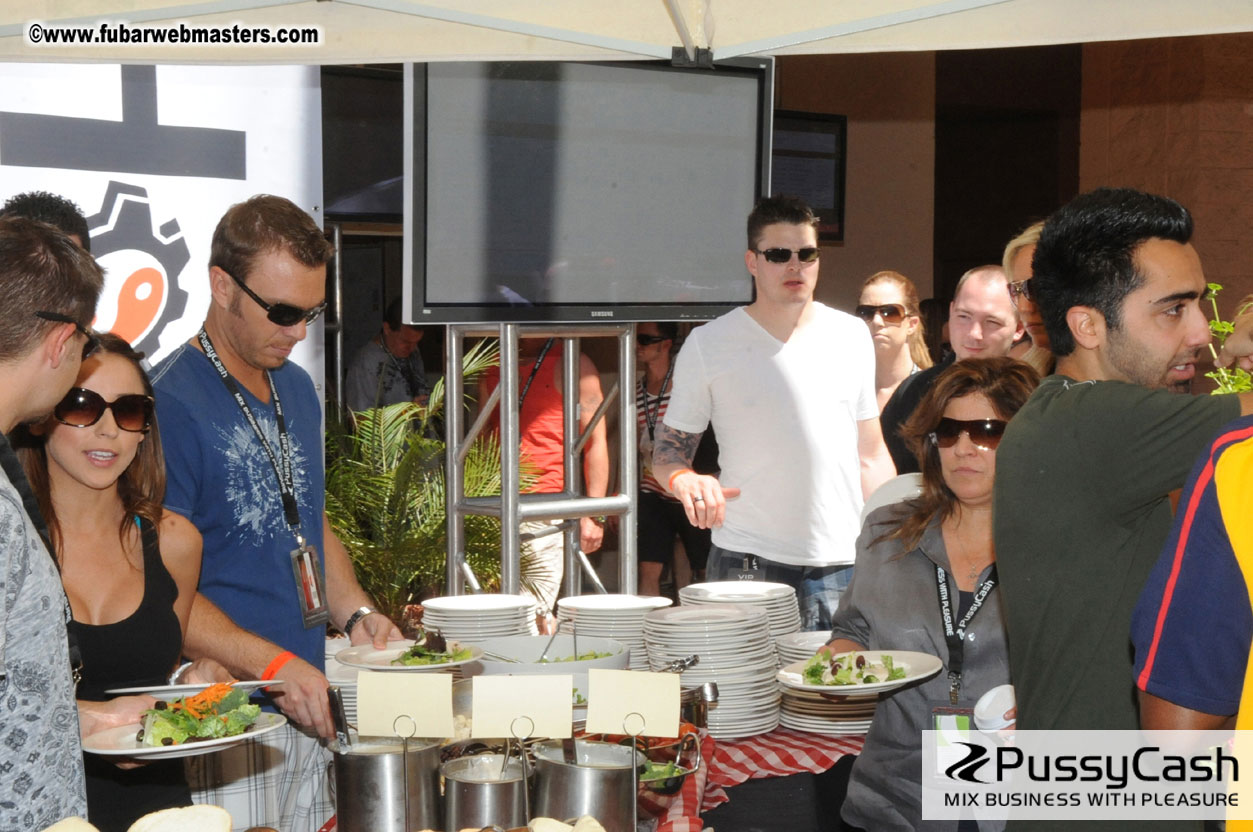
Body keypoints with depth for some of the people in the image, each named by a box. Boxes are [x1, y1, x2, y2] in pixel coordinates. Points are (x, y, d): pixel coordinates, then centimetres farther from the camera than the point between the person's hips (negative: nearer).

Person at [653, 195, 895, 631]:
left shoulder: (852, 336, 10)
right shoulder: (708, 345, 1)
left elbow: (871, 455, 16)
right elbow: (666, 454, 5)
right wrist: (685, 480, -19)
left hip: (843, 564, 3)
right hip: (746, 567, -2)